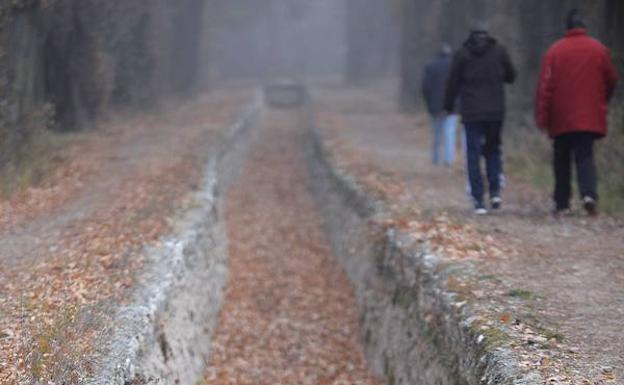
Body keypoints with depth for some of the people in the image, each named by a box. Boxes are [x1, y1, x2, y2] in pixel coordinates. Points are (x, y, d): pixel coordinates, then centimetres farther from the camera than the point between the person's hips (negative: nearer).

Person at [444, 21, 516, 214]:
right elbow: (511, 76, 10)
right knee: (493, 150, 18)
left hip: (471, 113, -1)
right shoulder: (499, 50, 2)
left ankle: (479, 200, -5)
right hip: (496, 112, 2)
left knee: (473, 156, 1)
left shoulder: (462, 53, 0)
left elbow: (453, 83, 1)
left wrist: (449, 106, 13)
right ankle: (495, 191, 2)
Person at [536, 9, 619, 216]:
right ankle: (589, 193, -24)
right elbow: (611, 80, 9)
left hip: (561, 119, 0)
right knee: (585, 156, 0)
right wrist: (602, 102, 27)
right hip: (590, 117, 0)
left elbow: (545, 86, -6)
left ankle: (562, 203, 13)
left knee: (561, 160, 11)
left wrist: (542, 117, -4)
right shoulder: (599, 50, 1)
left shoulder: (555, 51, -3)